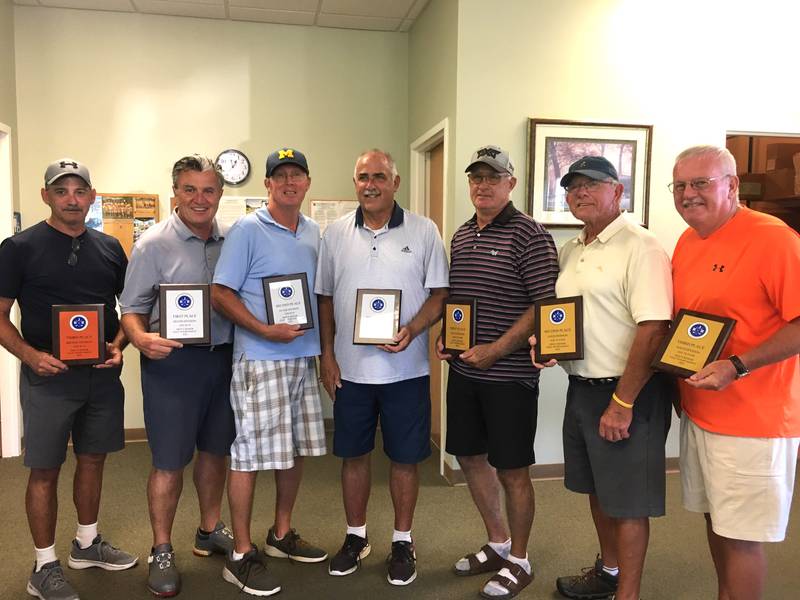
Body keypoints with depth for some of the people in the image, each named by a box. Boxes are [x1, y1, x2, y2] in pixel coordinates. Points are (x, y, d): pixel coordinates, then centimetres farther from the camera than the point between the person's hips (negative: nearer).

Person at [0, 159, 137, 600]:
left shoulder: (109, 248, 7)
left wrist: (119, 344, -5)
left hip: (102, 375, 4)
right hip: (48, 377, -4)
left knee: (93, 460, 15)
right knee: (45, 470, 4)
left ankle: (87, 544, 34)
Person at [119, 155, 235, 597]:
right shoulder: (154, 243, -6)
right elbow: (132, 308, -5)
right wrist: (141, 338, -25)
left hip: (223, 357, 5)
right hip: (172, 360, -4)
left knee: (215, 449, 17)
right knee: (169, 460, 3)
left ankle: (210, 531, 36)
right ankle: (161, 552, 21)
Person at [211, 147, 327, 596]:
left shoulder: (314, 232, 12)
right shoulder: (247, 230, -7)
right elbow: (221, 294, -11)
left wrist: (323, 344, 11)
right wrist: (266, 331, -20)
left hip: (304, 357, 7)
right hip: (260, 359, -7)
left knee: (297, 449, 14)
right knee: (251, 454, -1)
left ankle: (282, 534, 32)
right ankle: (242, 556, 12)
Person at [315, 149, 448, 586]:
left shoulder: (423, 231, -2)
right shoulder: (336, 234, 5)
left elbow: (439, 293, -1)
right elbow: (325, 299, 9)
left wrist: (413, 329, -18)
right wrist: (326, 354, 3)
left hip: (405, 369, -2)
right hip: (350, 367, 2)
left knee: (404, 458, 8)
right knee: (353, 455, 13)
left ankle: (402, 541, 28)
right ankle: (356, 536, 33)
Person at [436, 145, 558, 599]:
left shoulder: (529, 235, -10)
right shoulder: (461, 236, 12)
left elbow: (546, 303, -16)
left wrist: (496, 350, -19)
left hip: (509, 374, -7)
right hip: (464, 370, 8)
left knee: (512, 470, 4)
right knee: (470, 457, 16)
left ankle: (519, 561, 25)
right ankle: (498, 544, 36)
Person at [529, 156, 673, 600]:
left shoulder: (640, 247, -15)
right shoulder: (570, 251, 11)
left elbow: (653, 329, -22)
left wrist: (622, 403, -22)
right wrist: (543, 338, 0)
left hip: (629, 393, -8)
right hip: (581, 387, 8)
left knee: (627, 502, 5)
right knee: (597, 490, 22)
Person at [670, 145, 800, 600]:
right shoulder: (686, 242, 9)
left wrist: (737, 367, -25)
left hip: (753, 421, -7)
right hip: (698, 410, 7)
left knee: (740, 537, 4)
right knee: (716, 520, 19)